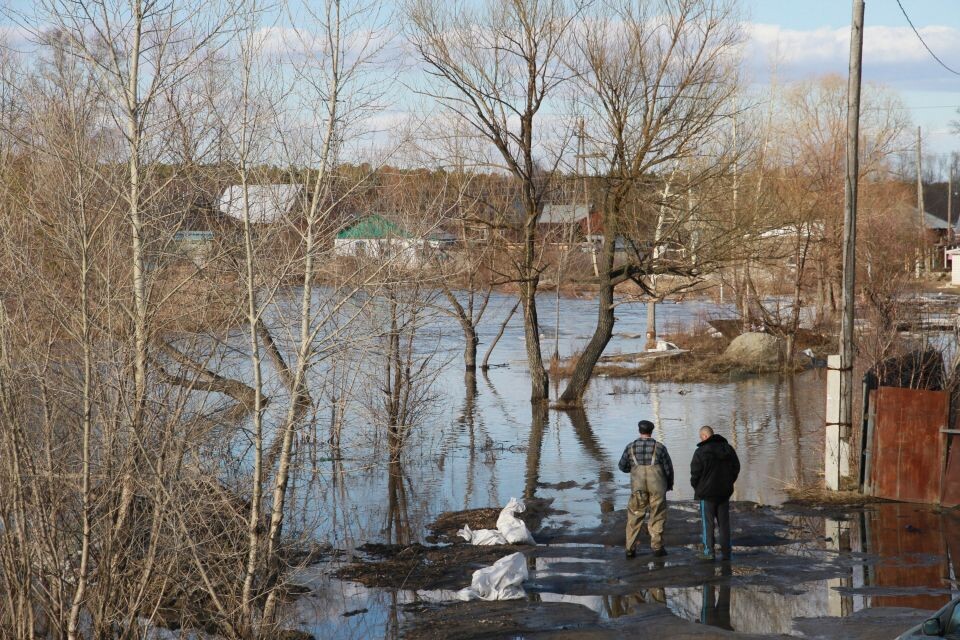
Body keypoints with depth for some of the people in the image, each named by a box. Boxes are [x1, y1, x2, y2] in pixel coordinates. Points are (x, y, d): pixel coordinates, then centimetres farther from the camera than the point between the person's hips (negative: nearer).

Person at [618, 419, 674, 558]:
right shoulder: (659, 447, -6)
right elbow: (668, 468, 1)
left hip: (638, 487, 1)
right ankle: (657, 547, 10)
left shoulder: (631, 447, -2)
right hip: (657, 487, -1)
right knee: (657, 517, 9)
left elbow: (622, 466, 9)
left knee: (634, 517, 8)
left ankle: (630, 548, 6)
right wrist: (670, 484, 18)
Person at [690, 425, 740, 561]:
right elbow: (736, 468, 11)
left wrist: (696, 488, 5)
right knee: (724, 523, 10)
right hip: (724, 493, 5)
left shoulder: (701, 452, -15)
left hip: (706, 493, -5)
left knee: (707, 524, 2)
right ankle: (726, 552, 10)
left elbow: (695, 473, -12)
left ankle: (709, 552, -1)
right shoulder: (728, 449, 4)